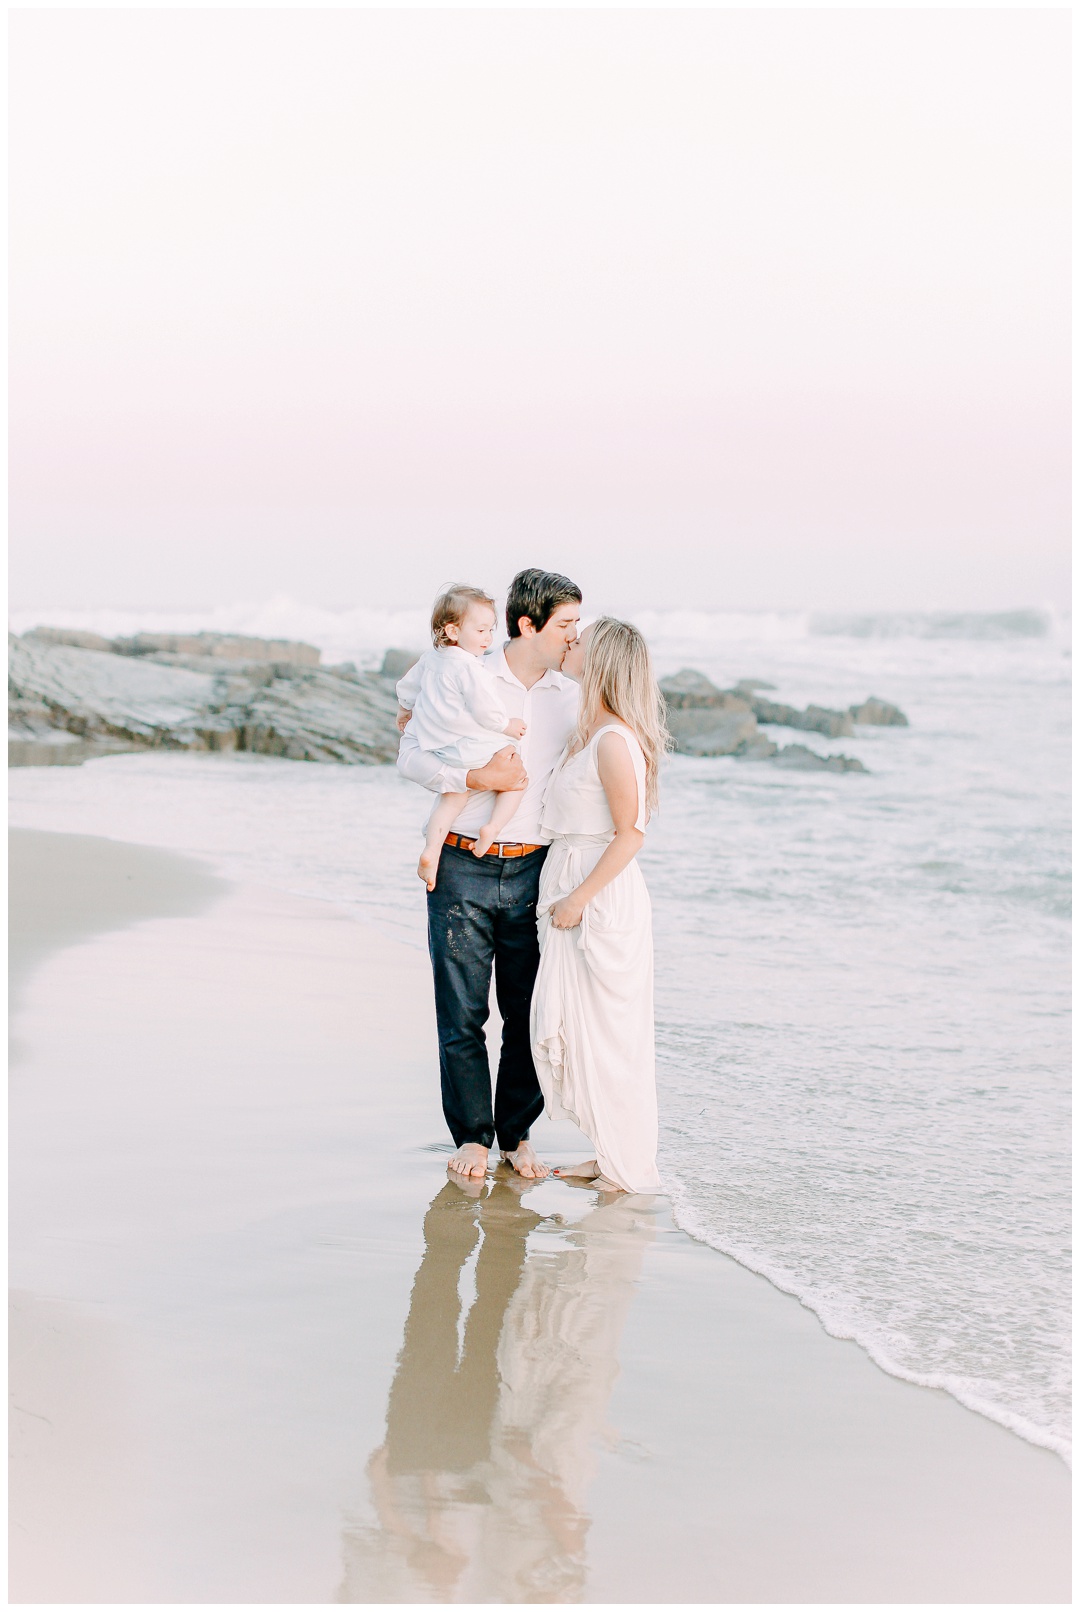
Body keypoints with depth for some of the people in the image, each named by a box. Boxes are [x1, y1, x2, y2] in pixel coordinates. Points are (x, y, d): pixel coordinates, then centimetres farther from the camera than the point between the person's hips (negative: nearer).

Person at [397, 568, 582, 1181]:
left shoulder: (571, 698, 8)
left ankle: (517, 1136, 17)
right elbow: (411, 756, -2)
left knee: (529, 1014, 4)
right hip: (463, 870, -2)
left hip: (533, 872, 2)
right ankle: (472, 1136, 13)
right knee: (463, 1015, 1)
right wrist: (477, 777, -15)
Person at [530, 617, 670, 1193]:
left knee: (604, 1030, -1)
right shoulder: (588, 734, 11)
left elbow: (629, 835, -19)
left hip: (603, 898, -9)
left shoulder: (614, 742, -18)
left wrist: (578, 899, -19)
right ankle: (611, 1155, 21)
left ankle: (629, 1167, 9)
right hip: (574, 891, 9)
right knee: (572, 1026, 13)